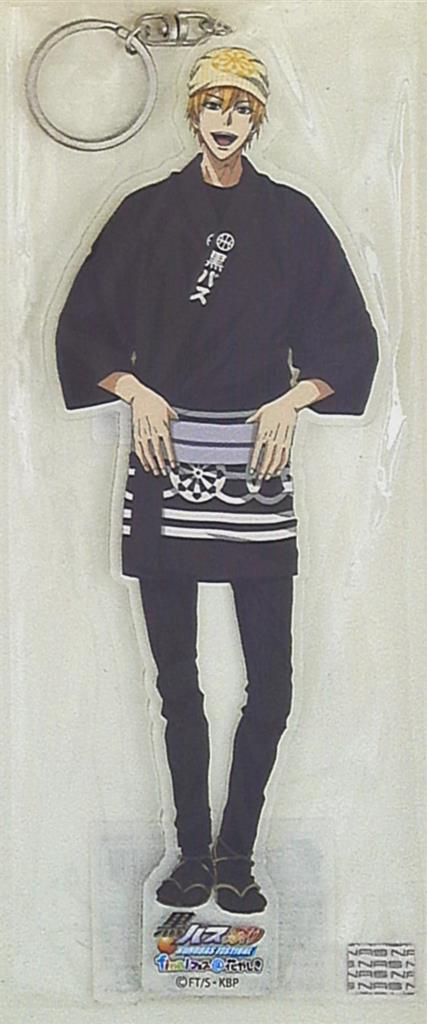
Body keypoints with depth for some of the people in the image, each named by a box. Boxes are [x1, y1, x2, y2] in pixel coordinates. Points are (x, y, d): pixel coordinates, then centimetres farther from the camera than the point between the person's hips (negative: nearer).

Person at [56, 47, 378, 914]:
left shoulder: (290, 217, 9)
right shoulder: (148, 213, 9)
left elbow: (349, 337, 9)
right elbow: (82, 326, 10)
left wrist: (291, 402, -6)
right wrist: (137, 392, -5)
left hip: (257, 469, 0)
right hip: (164, 467, 0)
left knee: (270, 687, -2)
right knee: (177, 681, 6)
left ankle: (235, 857, 15)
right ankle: (193, 853, 20)